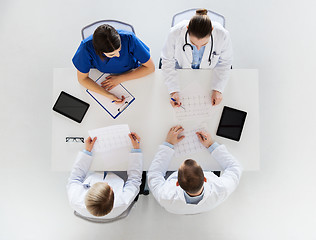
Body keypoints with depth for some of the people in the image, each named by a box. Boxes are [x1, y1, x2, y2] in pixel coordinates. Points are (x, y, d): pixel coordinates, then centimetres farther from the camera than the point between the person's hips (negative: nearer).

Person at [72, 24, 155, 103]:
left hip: (131, 75, 1)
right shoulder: (87, 47, -32)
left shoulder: (129, 39, -32)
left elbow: (150, 67, -21)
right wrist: (108, 95, -33)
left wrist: (120, 78, -26)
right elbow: (82, 79, -19)